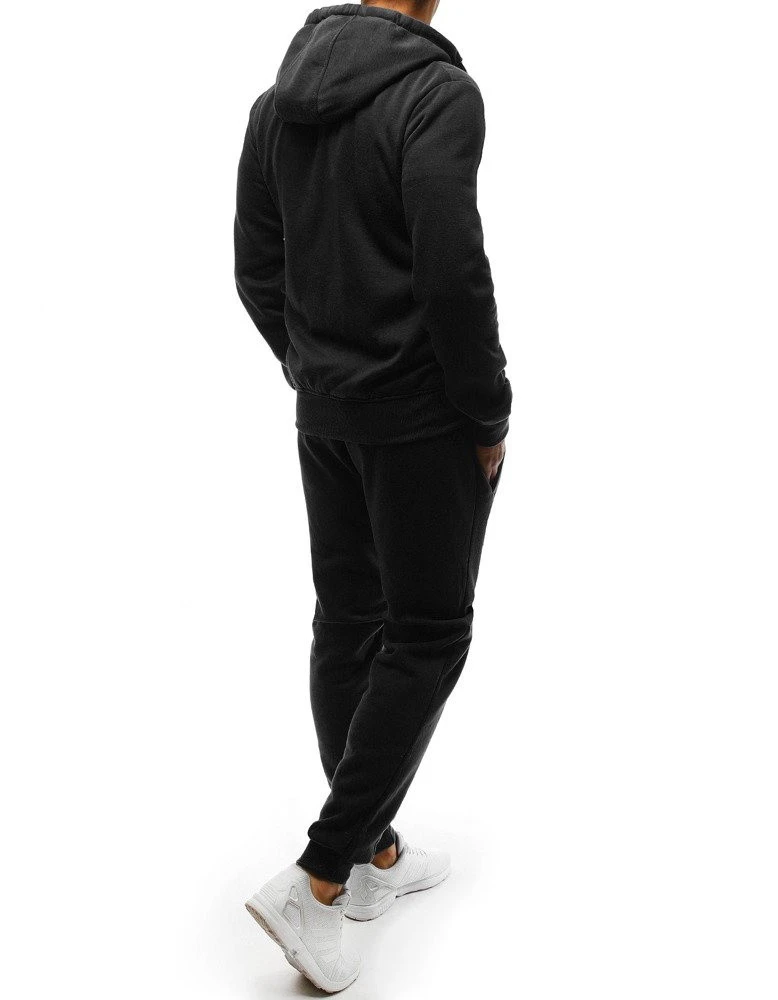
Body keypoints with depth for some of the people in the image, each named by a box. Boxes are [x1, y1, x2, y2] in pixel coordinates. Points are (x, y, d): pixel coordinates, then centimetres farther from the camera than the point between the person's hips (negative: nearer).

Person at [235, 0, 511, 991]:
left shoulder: (279, 96, 8)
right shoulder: (439, 91, -17)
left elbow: (255, 269, 10)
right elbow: (454, 277, -23)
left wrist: (311, 371, 18)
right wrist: (490, 418, -11)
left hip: (326, 411, 8)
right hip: (423, 414, -8)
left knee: (348, 622, 13)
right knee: (427, 639, 2)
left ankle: (373, 855, 27)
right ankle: (317, 881, 2)